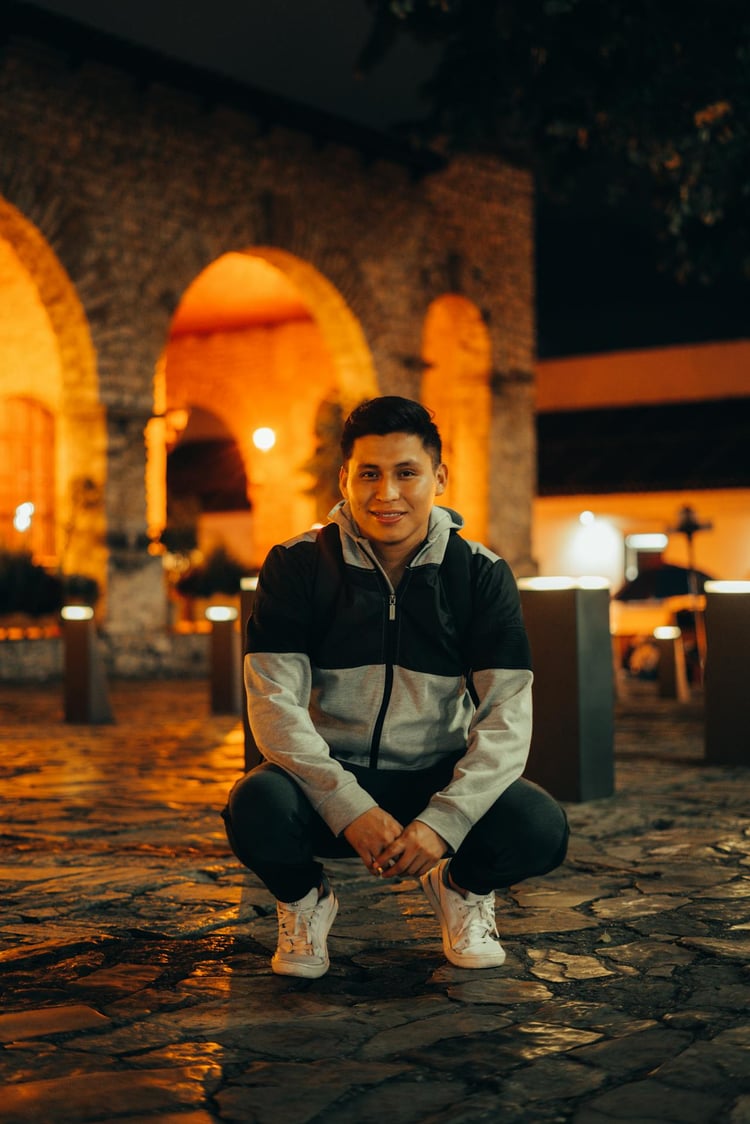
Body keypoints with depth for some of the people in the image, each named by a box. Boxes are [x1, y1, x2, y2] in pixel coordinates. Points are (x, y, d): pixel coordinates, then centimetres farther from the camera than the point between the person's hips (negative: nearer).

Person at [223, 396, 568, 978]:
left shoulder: (481, 574, -4)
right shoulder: (296, 566, -6)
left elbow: (506, 717, -10)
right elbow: (275, 702, -13)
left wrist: (442, 821, -25)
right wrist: (350, 809, -25)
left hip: (438, 781, 1)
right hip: (327, 778, -1)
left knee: (540, 828, -28)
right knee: (257, 809, -34)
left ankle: (464, 887, 10)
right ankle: (304, 898, 4)